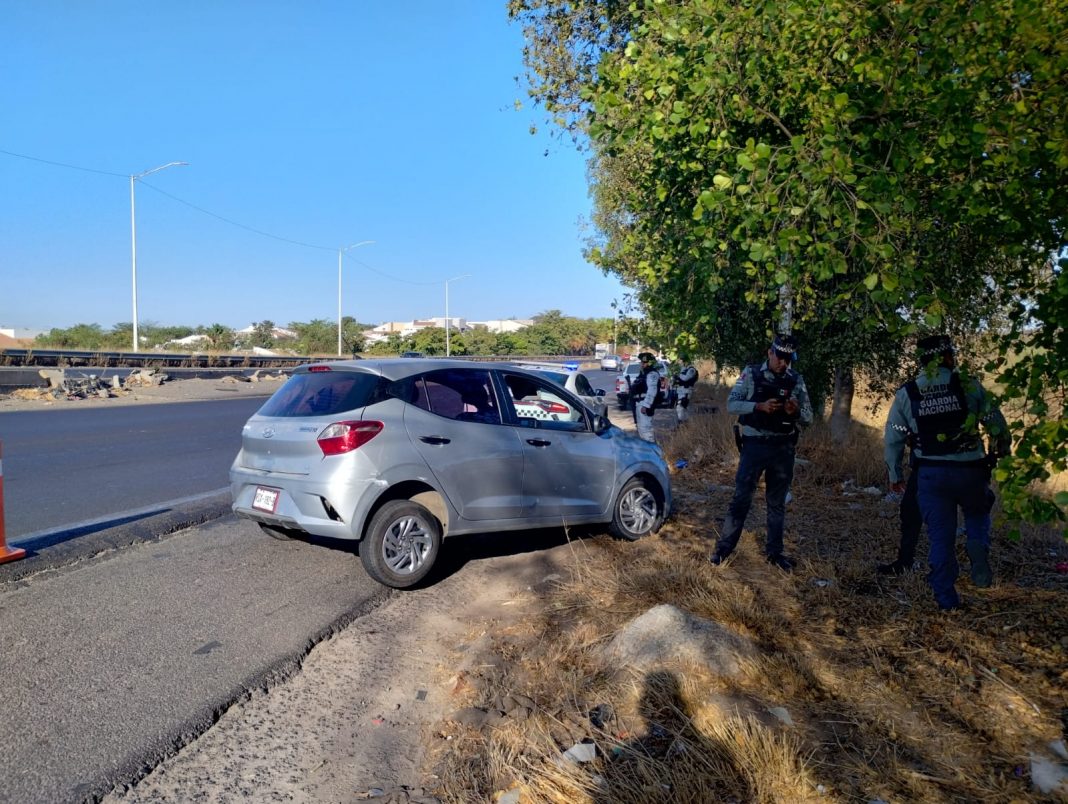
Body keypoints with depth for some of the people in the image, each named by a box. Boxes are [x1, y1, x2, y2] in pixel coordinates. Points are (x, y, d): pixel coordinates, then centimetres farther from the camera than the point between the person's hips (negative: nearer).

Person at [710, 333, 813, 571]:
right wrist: (760, 406, -24)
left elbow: (808, 418, 4)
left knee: (777, 502, 12)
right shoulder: (751, 374, -4)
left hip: (783, 448, 3)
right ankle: (724, 547, 11)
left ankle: (774, 551, 25)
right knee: (741, 498, 1)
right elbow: (732, 404, -9)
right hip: (755, 445, -2)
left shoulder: (796, 380, 2)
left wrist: (795, 412, -19)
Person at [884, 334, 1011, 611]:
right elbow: (997, 423, 1)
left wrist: (894, 476, 12)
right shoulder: (969, 387, -6)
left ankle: (946, 598, 10)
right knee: (977, 513, 25)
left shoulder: (906, 394, -1)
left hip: (930, 474, 1)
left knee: (940, 536, 9)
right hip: (969, 471, -1)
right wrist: (1002, 448, 23)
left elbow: (892, 439, 2)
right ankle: (977, 546, -5)